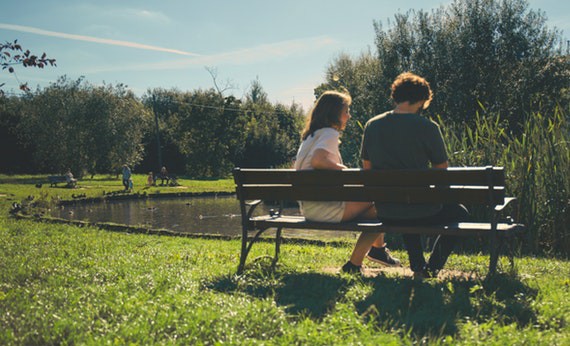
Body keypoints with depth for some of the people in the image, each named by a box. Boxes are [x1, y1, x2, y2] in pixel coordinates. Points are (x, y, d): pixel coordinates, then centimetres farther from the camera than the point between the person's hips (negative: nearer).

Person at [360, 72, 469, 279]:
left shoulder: (372, 125, 0)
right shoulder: (428, 127, -12)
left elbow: (367, 168, 11)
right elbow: (442, 171, -3)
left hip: (385, 215, 5)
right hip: (421, 213, -4)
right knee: (459, 213, 28)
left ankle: (418, 267, 34)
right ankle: (432, 268, 20)